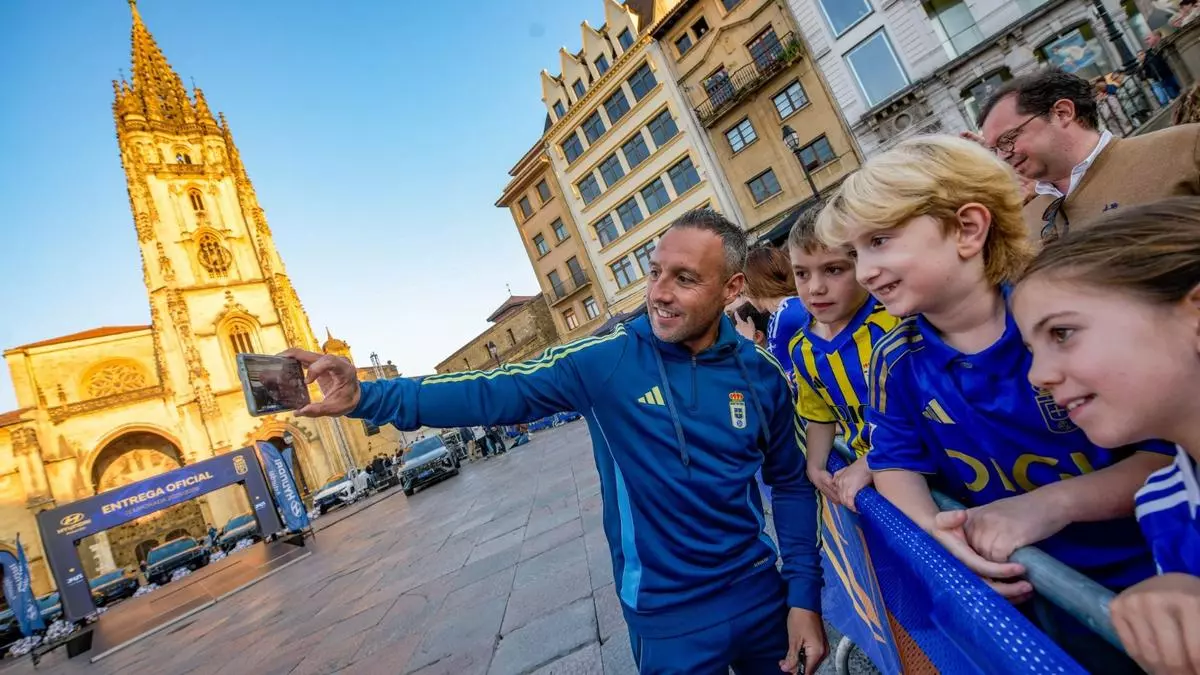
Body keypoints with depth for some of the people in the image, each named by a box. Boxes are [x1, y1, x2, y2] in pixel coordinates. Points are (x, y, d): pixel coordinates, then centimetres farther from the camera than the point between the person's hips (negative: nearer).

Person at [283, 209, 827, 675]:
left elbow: (792, 484, 2)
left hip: (759, 597, 3)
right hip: (668, 617, -3)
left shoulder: (760, 374, -8)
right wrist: (368, 397, -31)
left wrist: (803, 595, 0)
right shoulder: (604, 359, -17)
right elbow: (494, 393, -21)